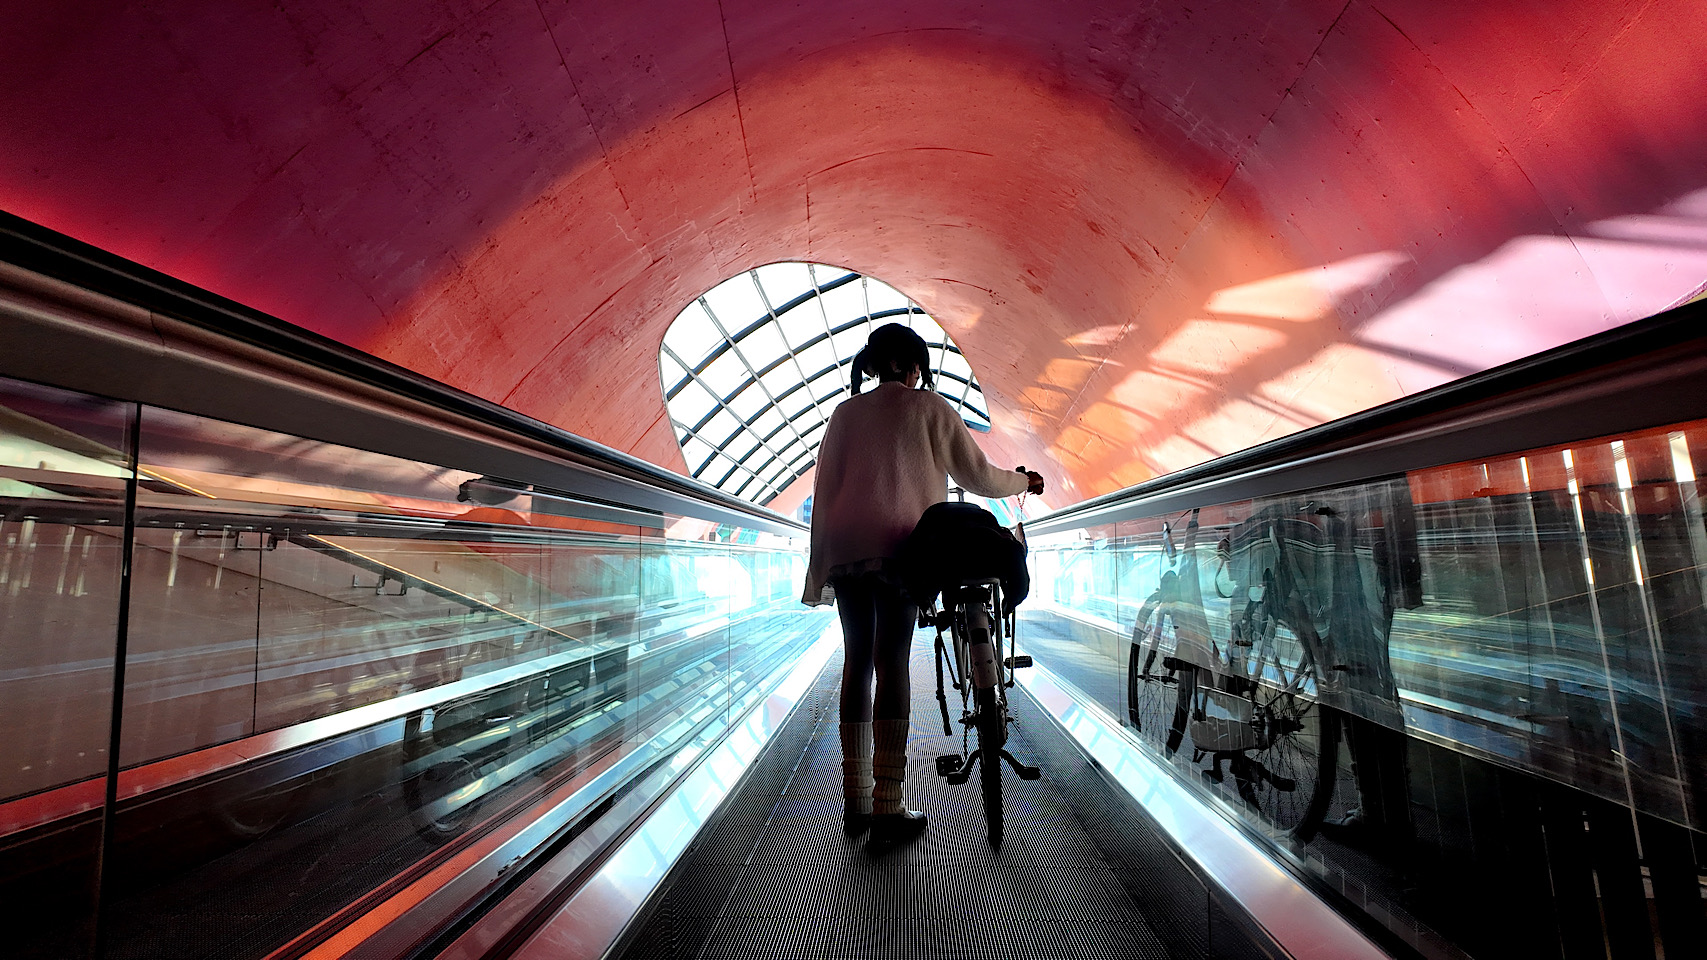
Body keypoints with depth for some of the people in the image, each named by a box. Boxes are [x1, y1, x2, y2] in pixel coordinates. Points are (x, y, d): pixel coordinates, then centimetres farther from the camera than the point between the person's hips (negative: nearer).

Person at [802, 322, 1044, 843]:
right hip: (896, 545, -4)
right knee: (892, 662, -5)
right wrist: (1021, 481, 31)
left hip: (843, 547, 4)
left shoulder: (845, 412, 18)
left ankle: (856, 801, 12)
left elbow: (823, 488, 13)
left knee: (858, 661, 8)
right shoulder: (930, 407, 8)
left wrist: (820, 564, 14)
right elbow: (978, 476, 12)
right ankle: (887, 804, -4)